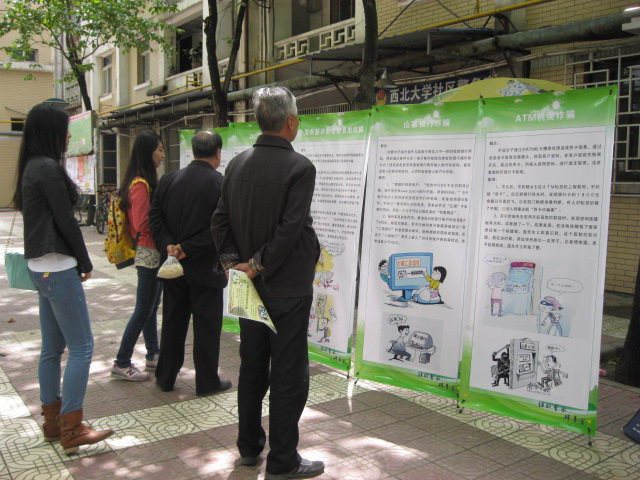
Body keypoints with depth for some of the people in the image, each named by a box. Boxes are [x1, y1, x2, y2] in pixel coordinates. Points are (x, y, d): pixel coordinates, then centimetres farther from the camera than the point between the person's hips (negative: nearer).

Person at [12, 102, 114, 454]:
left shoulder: (32, 167, 13)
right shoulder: (48, 168, -15)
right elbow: (66, 221, -15)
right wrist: (85, 263, -3)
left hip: (42, 267, 10)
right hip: (58, 268, -10)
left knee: (52, 348, 15)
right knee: (81, 347, -4)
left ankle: (52, 422, 25)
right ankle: (71, 431, 2)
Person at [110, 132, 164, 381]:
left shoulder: (145, 182, 12)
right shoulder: (141, 184, -18)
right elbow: (143, 225, -22)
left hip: (151, 254, 10)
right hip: (150, 254, -10)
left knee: (151, 307, 16)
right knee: (143, 310, -2)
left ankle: (153, 355, 28)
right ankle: (121, 364, 7)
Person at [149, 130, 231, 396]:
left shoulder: (169, 179, 2)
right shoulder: (220, 184, -13)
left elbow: (155, 217, -1)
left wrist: (168, 245, -9)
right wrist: (189, 249, -16)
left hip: (174, 265, 5)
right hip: (205, 267, -5)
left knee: (173, 323, 16)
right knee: (207, 326, 7)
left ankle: (165, 377, 26)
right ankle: (207, 381, 17)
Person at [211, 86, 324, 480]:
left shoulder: (237, 164, 4)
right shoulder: (300, 167, -16)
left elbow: (220, 220, 3)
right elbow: (290, 229, -22)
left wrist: (233, 261, -1)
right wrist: (260, 266, -13)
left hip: (251, 285, 7)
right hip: (288, 288, -7)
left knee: (252, 367, 19)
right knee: (289, 376, 4)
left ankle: (249, 446, 32)